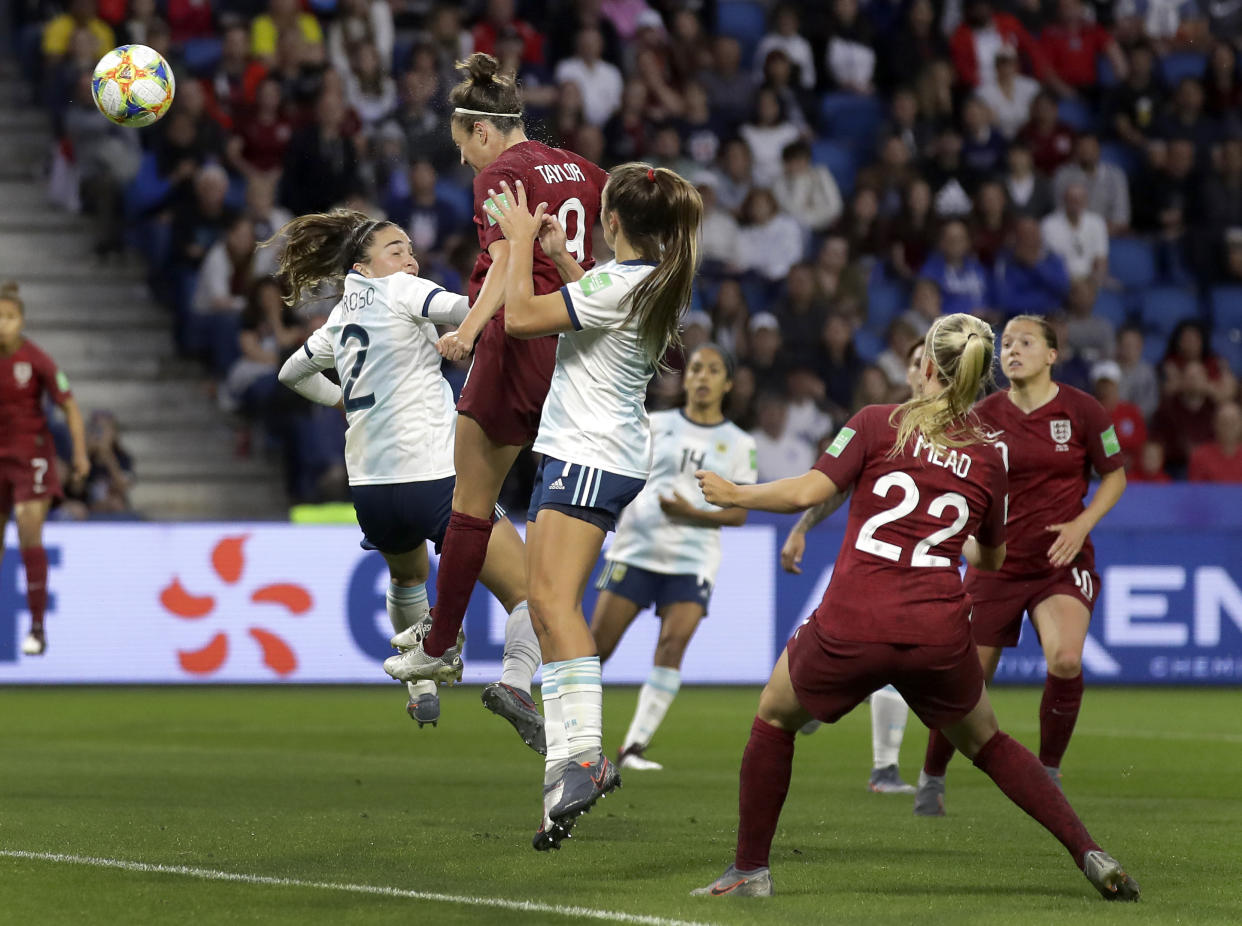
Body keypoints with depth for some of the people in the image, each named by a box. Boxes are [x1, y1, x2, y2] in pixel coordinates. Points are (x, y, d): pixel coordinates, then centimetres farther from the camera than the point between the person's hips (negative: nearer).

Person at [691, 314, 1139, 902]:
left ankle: (750, 869, 24)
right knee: (986, 743, 25)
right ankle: (1091, 856, 14)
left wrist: (734, 495, 10)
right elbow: (991, 560, 24)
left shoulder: (877, 424, 1)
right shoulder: (988, 459, 10)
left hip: (851, 628, -2)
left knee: (774, 716, 24)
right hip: (939, 634, 3)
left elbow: (806, 493, -6)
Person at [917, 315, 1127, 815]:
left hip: (1063, 562, -1)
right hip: (999, 563, 1)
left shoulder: (1081, 410, -5)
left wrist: (1081, 524, -9)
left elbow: (1114, 474, 5)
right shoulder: (983, 417, -3)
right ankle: (931, 778, 27)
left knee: (1065, 660, -26)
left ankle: (1048, 773, -5)